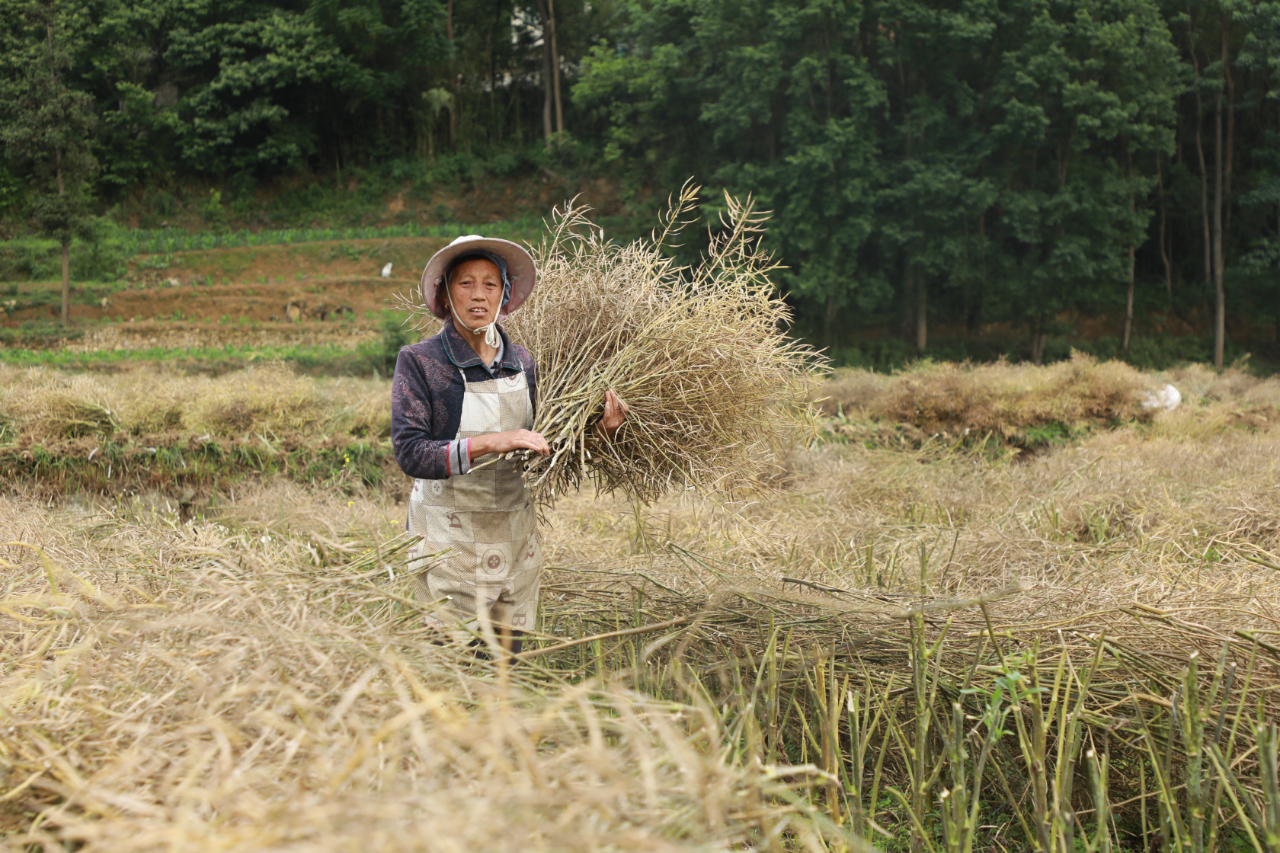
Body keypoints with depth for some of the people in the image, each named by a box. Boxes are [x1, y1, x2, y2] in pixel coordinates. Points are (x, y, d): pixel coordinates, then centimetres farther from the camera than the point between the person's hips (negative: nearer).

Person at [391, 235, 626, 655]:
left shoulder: (522, 362, 7)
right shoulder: (419, 361, -7)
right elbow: (411, 454, -17)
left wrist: (596, 432, 0)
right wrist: (489, 442, -26)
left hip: (514, 537, 5)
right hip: (450, 538, -4)